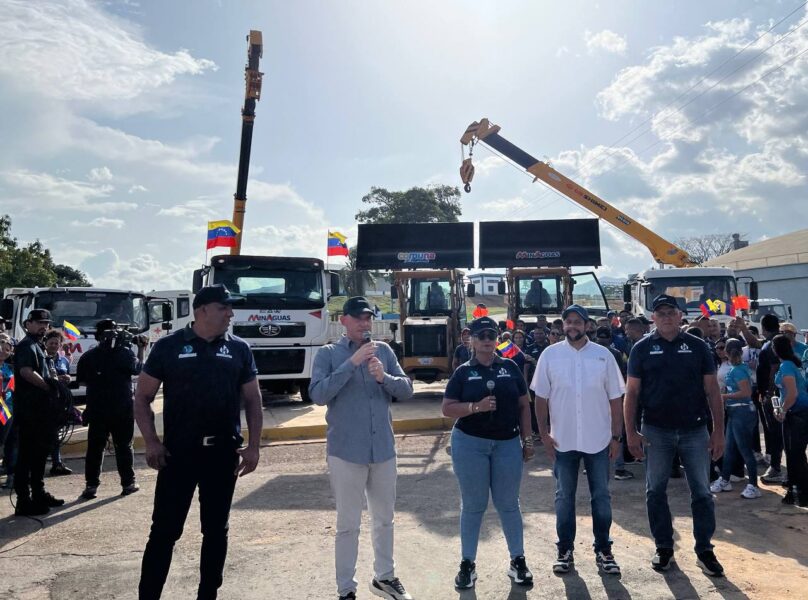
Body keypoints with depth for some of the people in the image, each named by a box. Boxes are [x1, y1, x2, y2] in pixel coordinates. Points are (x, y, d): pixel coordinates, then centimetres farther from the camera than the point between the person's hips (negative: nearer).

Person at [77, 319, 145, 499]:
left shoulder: (88, 356, 0)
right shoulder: (125, 353, -8)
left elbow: (82, 381, 7)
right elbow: (138, 369, 7)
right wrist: (141, 350, 14)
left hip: (97, 410, 2)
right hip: (123, 410, -1)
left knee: (95, 448, 8)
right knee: (124, 447, 8)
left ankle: (91, 486, 7)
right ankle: (128, 484, 13)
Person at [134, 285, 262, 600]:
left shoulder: (239, 349, 4)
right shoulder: (169, 346, -2)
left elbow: (252, 400, 8)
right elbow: (142, 397, 1)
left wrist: (253, 446, 1)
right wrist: (151, 442, -9)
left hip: (224, 453, 3)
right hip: (178, 452, -2)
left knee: (216, 529, 12)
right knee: (164, 530, 3)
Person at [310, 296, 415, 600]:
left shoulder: (383, 350, 4)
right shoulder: (328, 353, -5)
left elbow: (407, 389, 0)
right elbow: (318, 395, -18)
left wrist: (384, 377, -20)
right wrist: (352, 363, -24)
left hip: (383, 449, 4)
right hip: (345, 451, -4)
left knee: (384, 519, 18)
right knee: (348, 524, 6)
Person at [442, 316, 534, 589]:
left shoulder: (510, 368, 4)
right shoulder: (463, 372, 1)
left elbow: (524, 405, 8)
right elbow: (447, 409, -4)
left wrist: (527, 439, 5)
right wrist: (476, 407, -18)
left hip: (508, 443, 1)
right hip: (470, 444, -1)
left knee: (509, 504, 10)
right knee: (473, 505, 8)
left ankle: (518, 560, 23)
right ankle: (467, 563, 19)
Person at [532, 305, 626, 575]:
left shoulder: (603, 355, -1)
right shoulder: (550, 355, -2)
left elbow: (615, 398, 1)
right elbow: (541, 397, 1)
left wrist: (616, 436, -1)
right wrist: (543, 433, -3)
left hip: (599, 440, 0)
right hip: (563, 440, 0)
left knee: (601, 496, 11)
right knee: (564, 496, 11)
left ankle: (603, 550, 25)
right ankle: (565, 550, 24)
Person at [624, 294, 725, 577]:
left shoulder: (698, 347, 2)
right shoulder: (642, 349, 0)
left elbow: (712, 391, 2)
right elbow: (632, 392, 0)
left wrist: (718, 430, -3)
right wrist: (631, 432, -6)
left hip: (695, 431, 0)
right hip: (656, 432, 0)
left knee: (702, 492, 6)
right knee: (655, 492, 8)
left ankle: (704, 550, 20)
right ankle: (663, 547, 23)